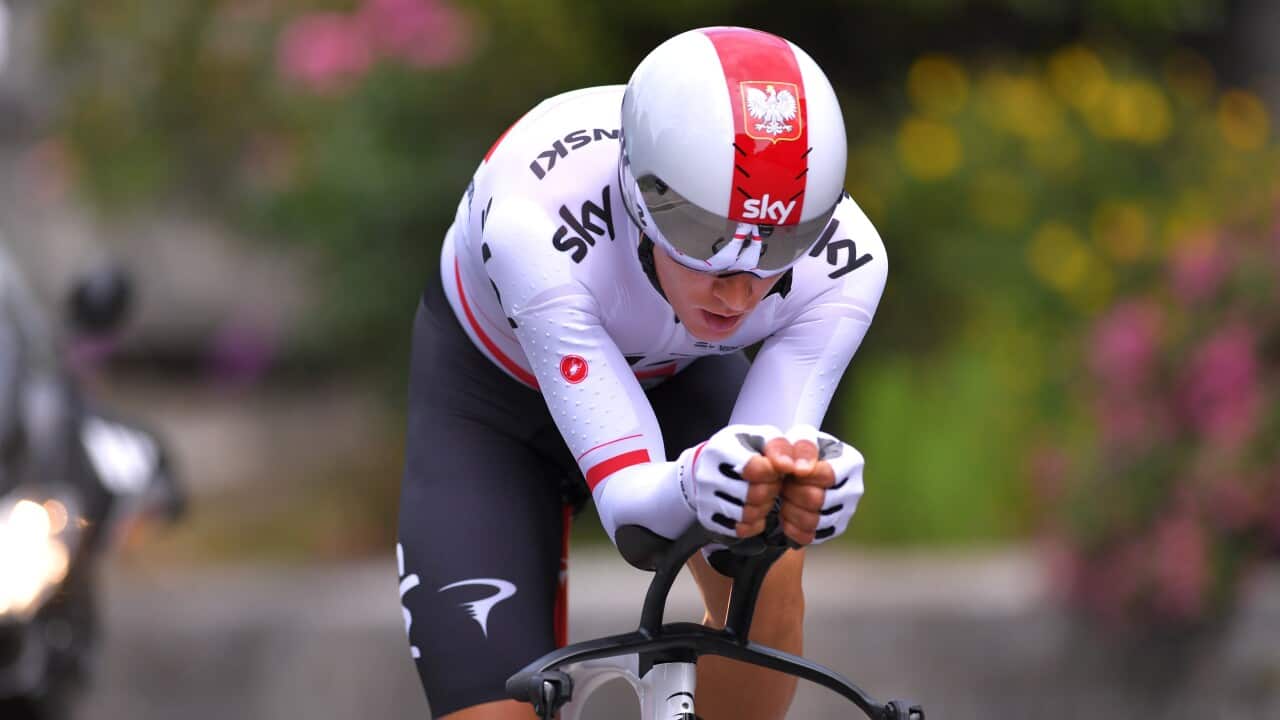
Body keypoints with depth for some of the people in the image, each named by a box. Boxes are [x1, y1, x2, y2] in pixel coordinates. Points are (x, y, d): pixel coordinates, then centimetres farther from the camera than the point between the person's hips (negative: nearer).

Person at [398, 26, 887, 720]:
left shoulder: (841, 261, -33)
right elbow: (625, 496, -43)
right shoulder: (535, 224, -42)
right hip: (492, 385, -2)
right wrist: (693, 484, -67)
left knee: (766, 578, -28)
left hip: (674, 376, 2)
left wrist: (802, 485, -57)